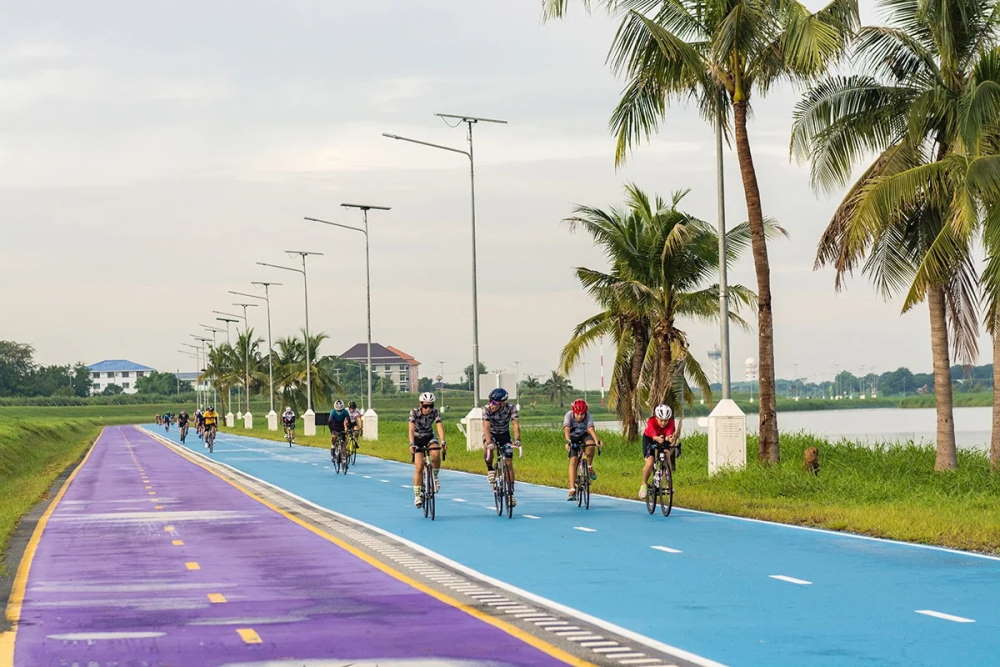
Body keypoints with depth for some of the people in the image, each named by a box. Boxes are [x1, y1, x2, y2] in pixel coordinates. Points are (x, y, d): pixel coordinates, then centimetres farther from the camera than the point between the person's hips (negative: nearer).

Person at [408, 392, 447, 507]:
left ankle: (434, 476, -6)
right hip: (417, 439, -1)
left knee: (436, 454, -31)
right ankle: (417, 495, -3)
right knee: (419, 467, -14)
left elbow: (439, 427, -27)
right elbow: (411, 429, -31)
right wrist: (411, 444, -46)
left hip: (429, 438, 1)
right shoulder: (414, 412, -22)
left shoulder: (435, 412, -17)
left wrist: (442, 441, -43)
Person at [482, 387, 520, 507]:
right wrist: (489, 442, -53)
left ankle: (511, 493, 2)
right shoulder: (487, 409, -27)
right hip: (491, 434, -1)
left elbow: (516, 425, -34)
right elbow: (486, 427, -36)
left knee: (509, 463, -5)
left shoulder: (511, 408, -25)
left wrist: (517, 439, -52)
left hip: (504, 435, 1)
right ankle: (490, 470, -10)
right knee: (488, 449, -36)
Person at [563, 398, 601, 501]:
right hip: (573, 438, 0)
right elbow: (566, 429, -39)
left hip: (584, 436, 0)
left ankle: (589, 467, -11)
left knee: (590, 444, -35)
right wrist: (568, 440, -58)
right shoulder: (569, 416, -25)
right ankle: (572, 490, -19)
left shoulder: (588, 416, -24)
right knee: (573, 460, -17)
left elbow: (591, 429, -38)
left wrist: (596, 440, -56)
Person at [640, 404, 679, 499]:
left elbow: (669, 435, -45)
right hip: (649, 439, -2)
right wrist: (658, 439, -74)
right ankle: (644, 484, -1)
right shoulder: (651, 422, -34)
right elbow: (654, 436, -50)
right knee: (650, 461, -22)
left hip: (664, 441, 2)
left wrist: (671, 439, -69)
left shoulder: (670, 423, -28)